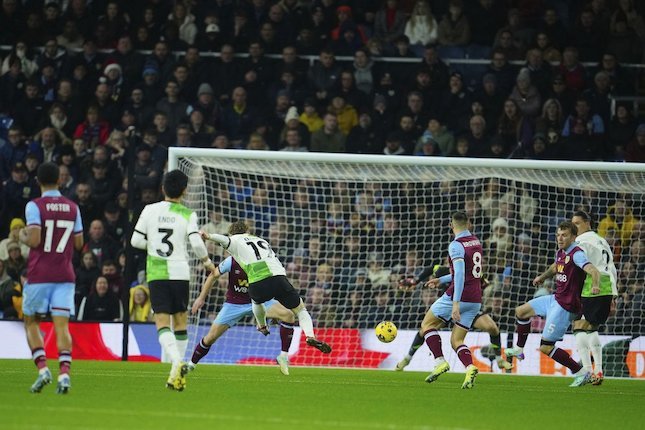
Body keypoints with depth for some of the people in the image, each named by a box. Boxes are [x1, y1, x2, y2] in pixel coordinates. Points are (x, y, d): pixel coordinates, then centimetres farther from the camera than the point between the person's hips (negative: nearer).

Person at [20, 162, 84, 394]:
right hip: (65, 275, 3)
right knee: (62, 325, -2)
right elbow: (79, 244, 11)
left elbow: (34, 240, -16)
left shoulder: (34, 206, -7)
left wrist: (23, 236, 5)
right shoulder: (72, 208, 7)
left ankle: (42, 368, -5)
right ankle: (64, 373, -17)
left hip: (39, 275, -3)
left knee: (31, 322, 12)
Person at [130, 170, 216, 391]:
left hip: (156, 273, 0)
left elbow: (136, 241, 3)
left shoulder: (149, 210, 2)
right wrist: (207, 261, 7)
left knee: (162, 323, -6)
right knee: (180, 321, 14)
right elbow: (196, 243, -11)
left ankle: (177, 362, -30)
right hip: (179, 272, 0)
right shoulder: (188, 215, -2)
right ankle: (177, 372, 15)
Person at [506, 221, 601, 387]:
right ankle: (519, 350, 42)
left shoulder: (576, 254, -21)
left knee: (546, 347, -10)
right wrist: (542, 277, 43)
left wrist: (595, 286, -56)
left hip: (566, 306, -10)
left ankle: (581, 373, -5)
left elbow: (593, 271, -37)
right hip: (556, 298, 10)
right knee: (521, 311, 24)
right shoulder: (560, 252, 7)